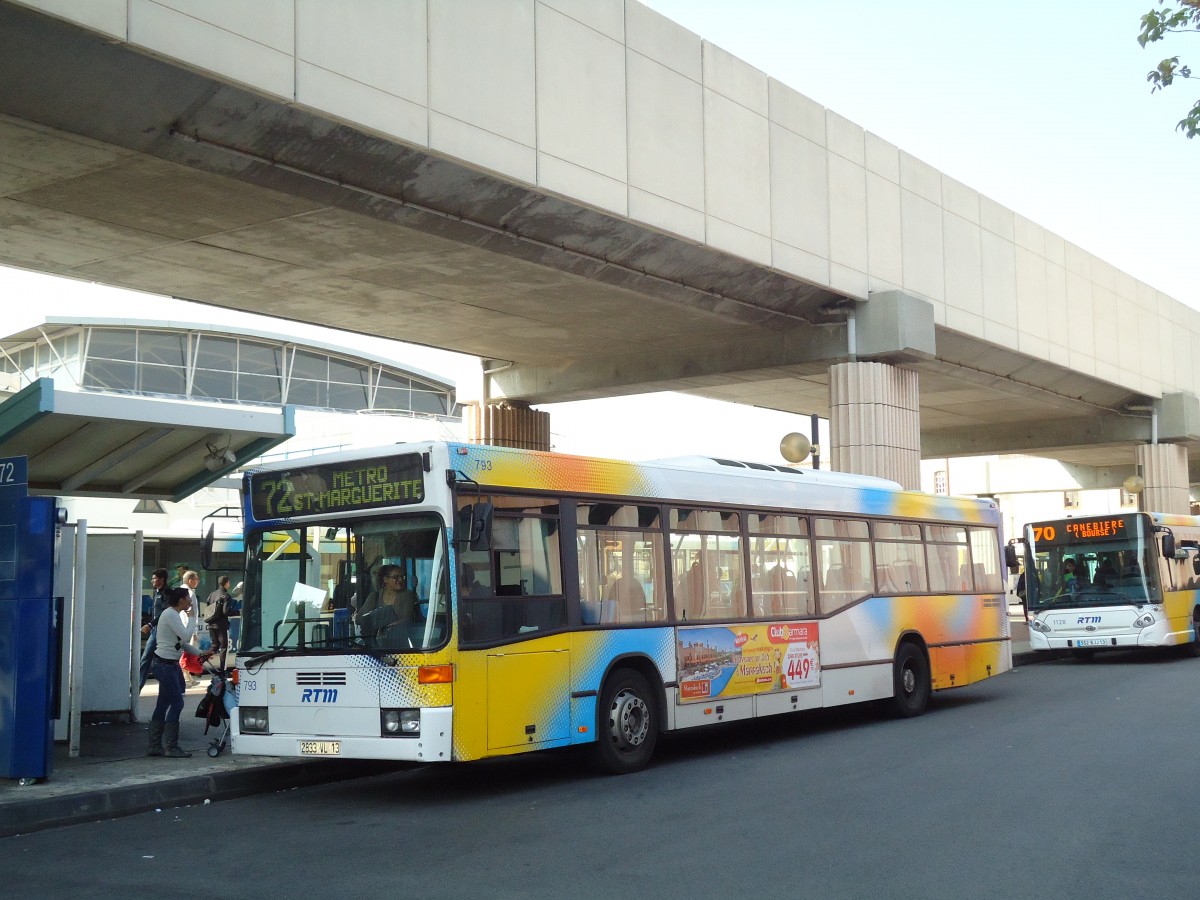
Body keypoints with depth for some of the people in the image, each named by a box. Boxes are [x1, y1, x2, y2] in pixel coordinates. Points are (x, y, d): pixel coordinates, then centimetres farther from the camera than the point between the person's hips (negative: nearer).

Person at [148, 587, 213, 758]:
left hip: (171, 665, 10)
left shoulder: (174, 614, 16)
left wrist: (200, 654, 9)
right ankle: (171, 747, -2)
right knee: (177, 703, -7)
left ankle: (154, 745, 15)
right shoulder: (170, 614, -15)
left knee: (163, 704, 11)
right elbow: (186, 636, -21)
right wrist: (193, 618, -9)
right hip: (165, 665, -10)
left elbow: (183, 642, 17)